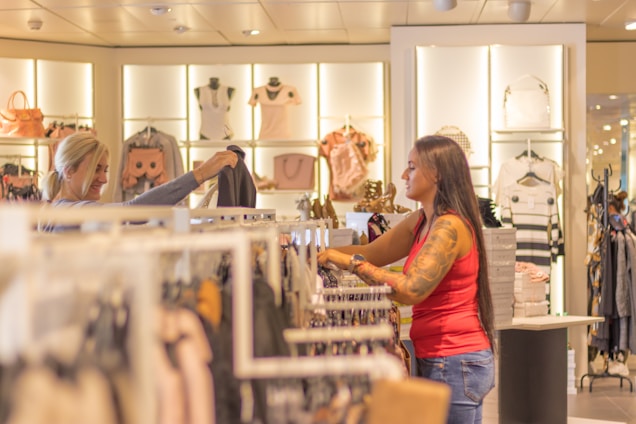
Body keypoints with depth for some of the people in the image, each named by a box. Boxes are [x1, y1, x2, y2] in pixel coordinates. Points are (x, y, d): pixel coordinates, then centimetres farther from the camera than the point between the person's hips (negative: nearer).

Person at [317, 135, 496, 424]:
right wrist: (318, 253, 4)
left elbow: (411, 290, -26)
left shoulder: (450, 226, -18)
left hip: (455, 363, -9)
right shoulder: (421, 221, 10)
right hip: (440, 360, 9)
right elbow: (371, 253, 14)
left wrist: (350, 262, -21)